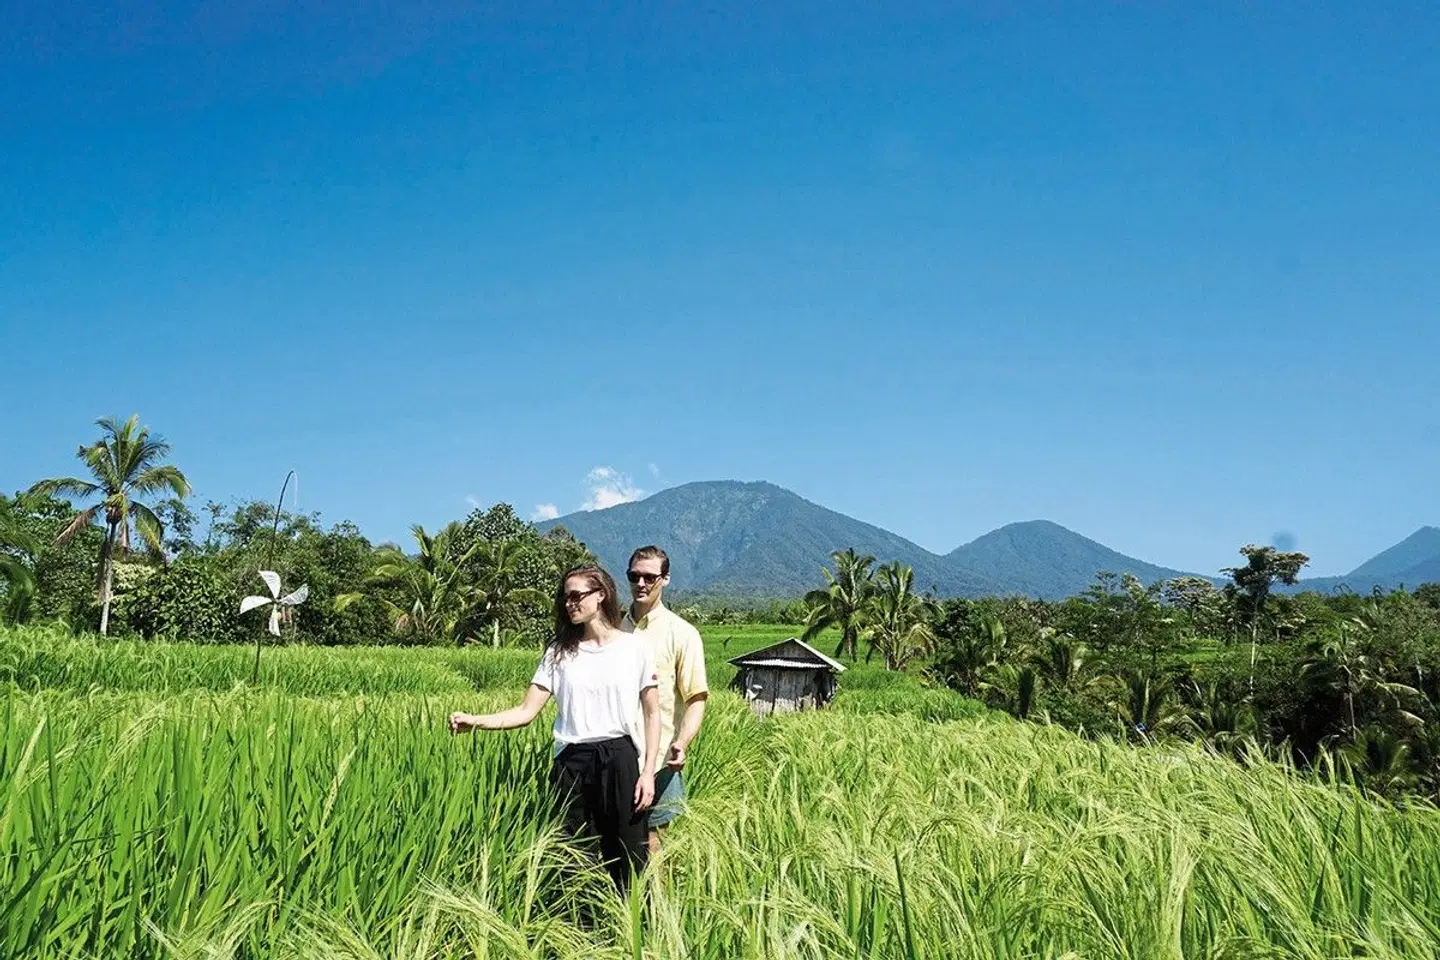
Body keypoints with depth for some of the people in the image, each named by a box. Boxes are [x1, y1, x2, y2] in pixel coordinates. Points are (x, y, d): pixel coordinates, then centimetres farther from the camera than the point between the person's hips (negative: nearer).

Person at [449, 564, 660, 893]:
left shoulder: (634, 648, 0)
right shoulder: (559, 652, 6)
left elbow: (651, 713, 3)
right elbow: (526, 711, 1)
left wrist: (648, 772, -5)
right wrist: (475, 721, -13)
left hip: (619, 758, -2)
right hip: (571, 762, 2)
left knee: (628, 856, 2)